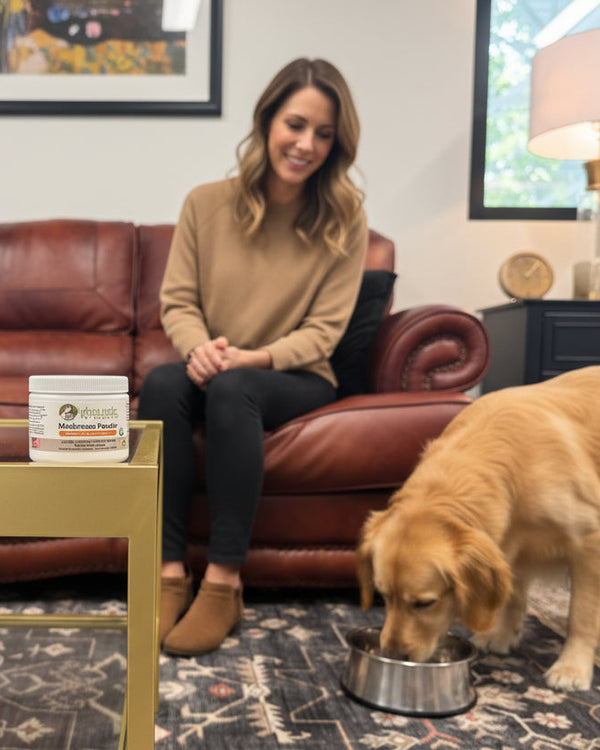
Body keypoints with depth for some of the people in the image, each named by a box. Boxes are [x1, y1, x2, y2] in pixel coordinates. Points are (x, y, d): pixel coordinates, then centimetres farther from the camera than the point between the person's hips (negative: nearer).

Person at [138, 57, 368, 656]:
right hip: (213, 375, 2)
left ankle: (224, 583, -29)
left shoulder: (344, 219, -4)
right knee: (163, 382, -31)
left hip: (296, 381, -2)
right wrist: (197, 346, -21)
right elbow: (177, 301, 2)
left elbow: (324, 329, -6)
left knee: (232, 388, -35)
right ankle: (169, 571, -27)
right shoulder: (206, 204, 0)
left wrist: (254, 358, -23)